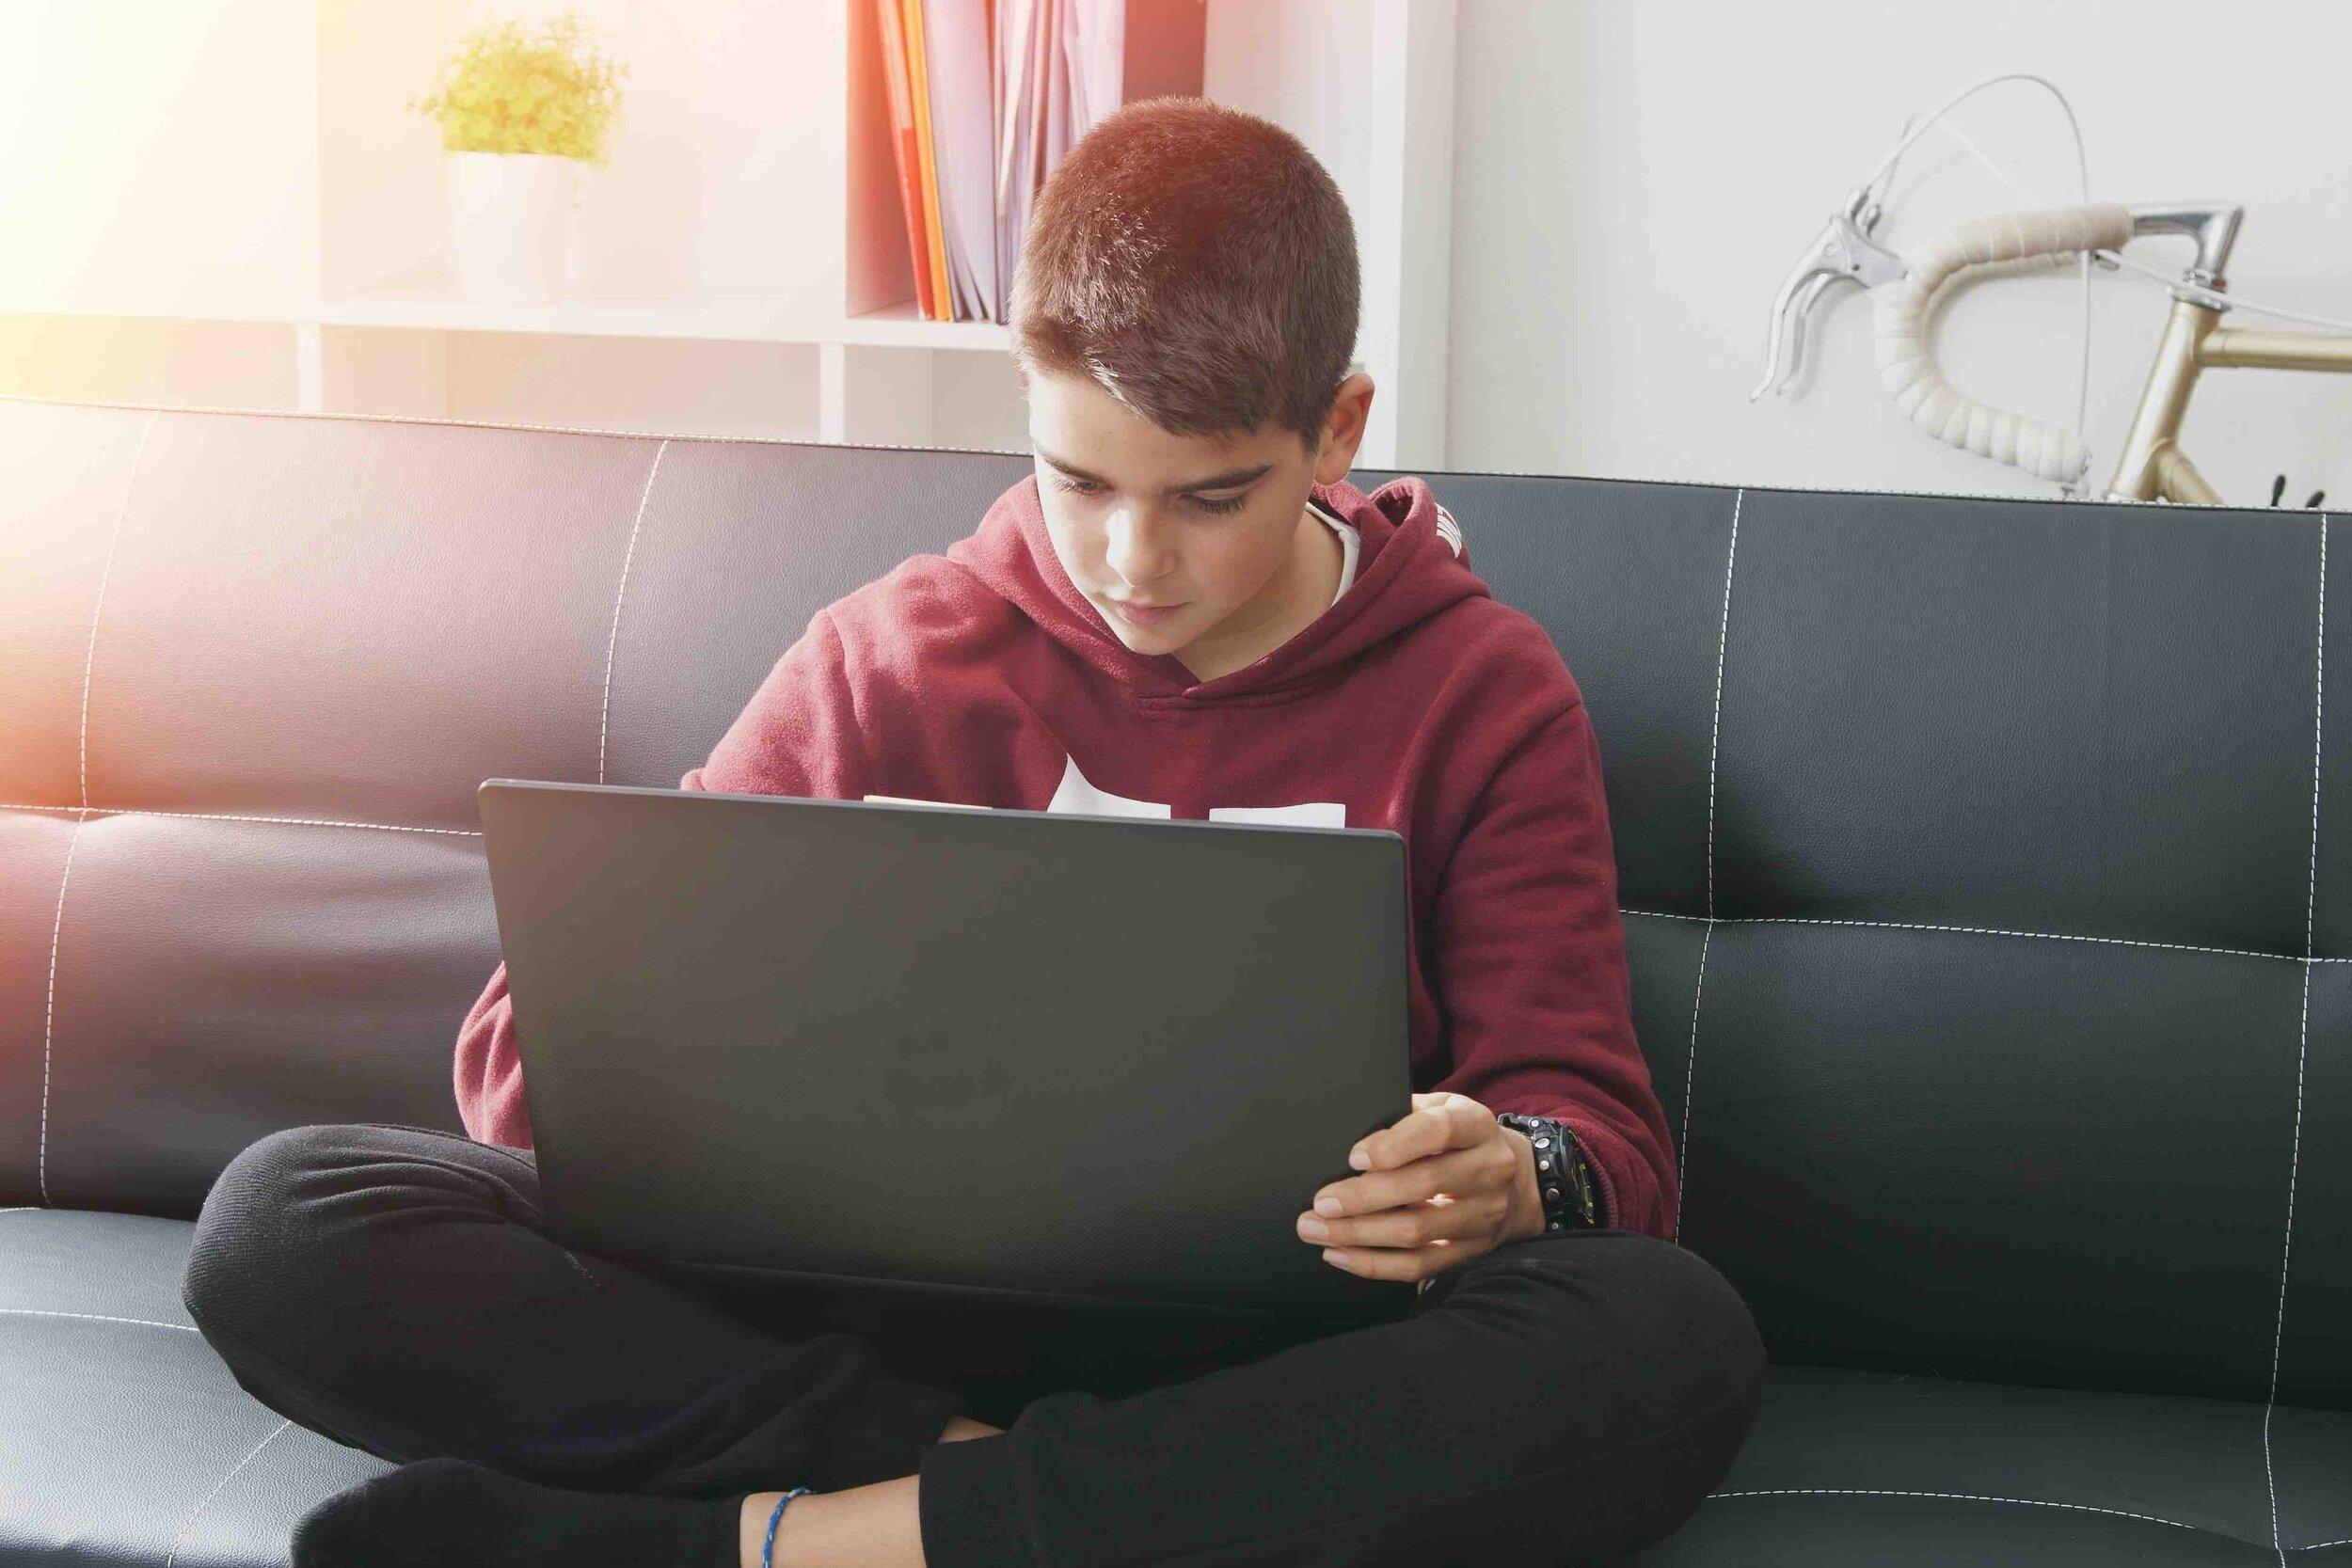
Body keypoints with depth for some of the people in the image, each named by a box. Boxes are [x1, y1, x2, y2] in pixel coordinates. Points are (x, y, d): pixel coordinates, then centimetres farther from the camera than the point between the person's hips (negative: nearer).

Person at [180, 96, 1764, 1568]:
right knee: (286, 1224, -16)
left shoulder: (1483, 695, 4)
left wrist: (1515, 1181, -25)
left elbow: (1608, 1137, 2)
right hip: (889, 1314, 1)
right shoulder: (894, 660, 7)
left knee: (1673, 1338, -34)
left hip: (1265, 1355, 0)